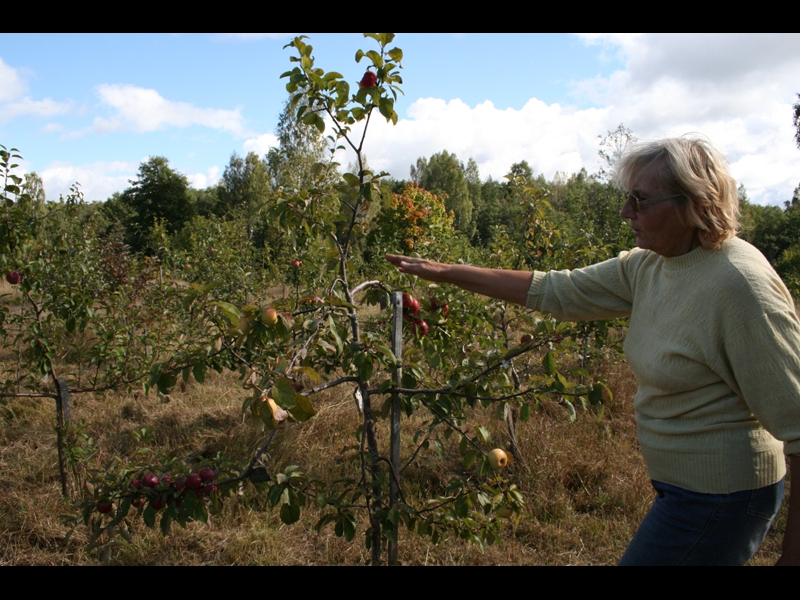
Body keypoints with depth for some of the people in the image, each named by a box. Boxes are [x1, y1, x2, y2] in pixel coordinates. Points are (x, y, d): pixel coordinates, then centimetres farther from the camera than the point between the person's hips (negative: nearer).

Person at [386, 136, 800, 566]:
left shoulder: (740, 284, -25)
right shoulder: (647, 266, -1)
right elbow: (556, 290, 2)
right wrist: (446, 273, 1)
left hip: (717, 497, -8)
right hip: (683, 484, 8)